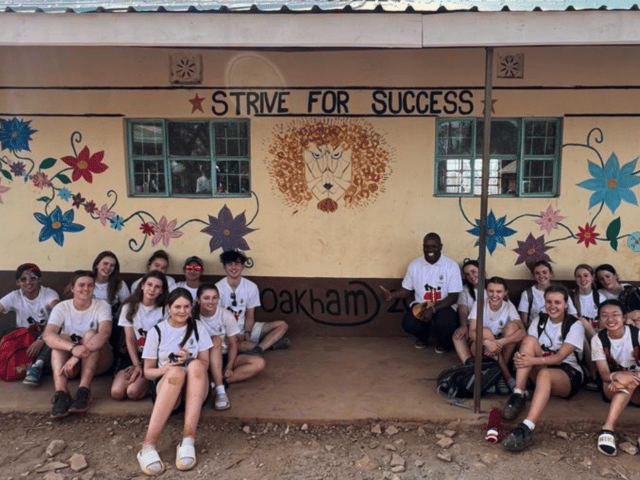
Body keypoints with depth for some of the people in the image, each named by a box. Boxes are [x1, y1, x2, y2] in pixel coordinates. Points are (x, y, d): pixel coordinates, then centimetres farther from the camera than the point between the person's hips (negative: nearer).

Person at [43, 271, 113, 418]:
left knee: (90, 334, -27)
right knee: (62, 337, -25)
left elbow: (104, 333, -28)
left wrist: (77, 356, -40)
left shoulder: (102, 306, -8)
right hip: (70, 364, 1)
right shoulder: (61, 308, -4)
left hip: (98, 361, -1)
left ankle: (84, 390, -36)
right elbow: (48, 335, -23)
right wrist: (73, 348, -43)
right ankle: (61, 393, -40)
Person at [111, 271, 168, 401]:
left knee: (133, 392, -24)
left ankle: (150, 384, 6)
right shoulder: (129, 307, 6)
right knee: (116, 393, -20)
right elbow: (130, 340, 1)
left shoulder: (164, 310, -1)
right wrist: (137, 365, -12)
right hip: (134, 354, 3)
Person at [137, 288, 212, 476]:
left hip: (194, 390, 1)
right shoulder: (156, 332, 5)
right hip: (164, 386, -1)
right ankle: (148, 446, -43)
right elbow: (148, 371, 6)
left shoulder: (198, 328, 9)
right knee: (176, 371, -37)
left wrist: (190, 360, -16)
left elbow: (205, 364, 6)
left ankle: (188, 441, -42)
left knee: (195, 365, -33)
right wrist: (165, 369, -16)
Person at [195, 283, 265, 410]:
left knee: (259, 363, -20)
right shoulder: (193, 317, -10)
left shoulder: (226, 316, -7)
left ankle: (215, 383, -30)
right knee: (216, 340, -34)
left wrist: (229, 367, -19)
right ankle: (220, 391, -39)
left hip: (224, 357, 3)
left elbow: (233, 345, -6)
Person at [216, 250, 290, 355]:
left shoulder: (251, 287, 1)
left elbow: (250, 316, 3)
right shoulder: (218, 288, -8)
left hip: (245, 328, 4)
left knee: (282, 325, -9)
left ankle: (259, 348, -33)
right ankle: (270, 343, -32)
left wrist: (247, 333, -17)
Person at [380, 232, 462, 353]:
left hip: (443, 306, -2)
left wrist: (433, 309, -26)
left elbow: (453, 297, -11)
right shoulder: (415, 265, 0)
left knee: (445, 324, -35)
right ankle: (422, 337, 14)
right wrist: (391, 295, -13)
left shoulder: (451, 266, -9)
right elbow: (406, 290, 9)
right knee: (409, 324, -28)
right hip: (420, 305, 2)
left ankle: (443, 342, 7)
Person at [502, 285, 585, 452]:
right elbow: (527, 347, -4)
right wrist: (520, 357, -29)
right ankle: (518, 396, -30)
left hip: (568, 374, -4)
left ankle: (527, 428, -58)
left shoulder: (575, 326, -4)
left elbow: (559, 357, -18)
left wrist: (533, 360, -35)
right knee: (530, 340, -23)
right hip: (539, 369, 4)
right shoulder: (539, 321, 8)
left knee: (545, 374, -40)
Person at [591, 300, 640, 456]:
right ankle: (608, 430, -44)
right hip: (612, 387, 0)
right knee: (625, 381, -34)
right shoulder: (598, 339, -5)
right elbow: (604, 373, -13)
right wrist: (617, 376, -37)